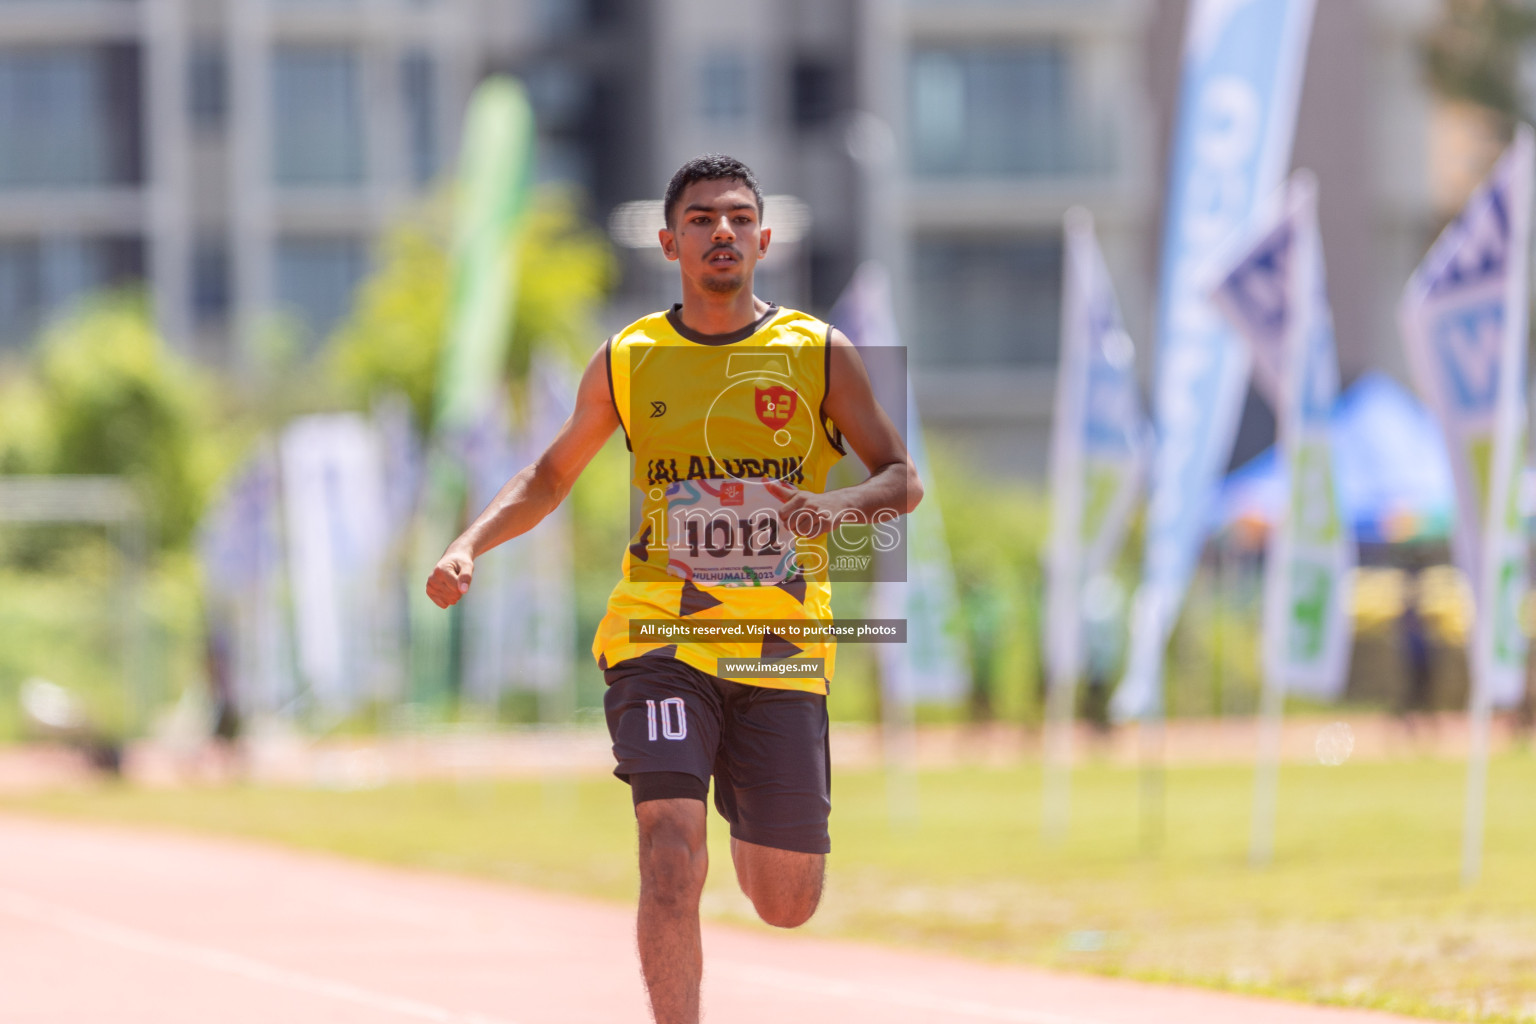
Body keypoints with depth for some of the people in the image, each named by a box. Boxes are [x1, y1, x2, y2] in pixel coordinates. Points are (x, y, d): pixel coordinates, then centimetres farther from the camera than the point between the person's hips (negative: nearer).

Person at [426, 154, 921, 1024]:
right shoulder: (628, 361, 7)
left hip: (782, 652, 1)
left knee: (788, 905, 7)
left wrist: (840, 505, -19)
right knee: (671, 851, -22)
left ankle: (746, 829, 44)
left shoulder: (821, 354, 4)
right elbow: (551, 478, 19)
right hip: (660, 640, -1)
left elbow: (904, 482, 3)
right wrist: (470, 545, 2)